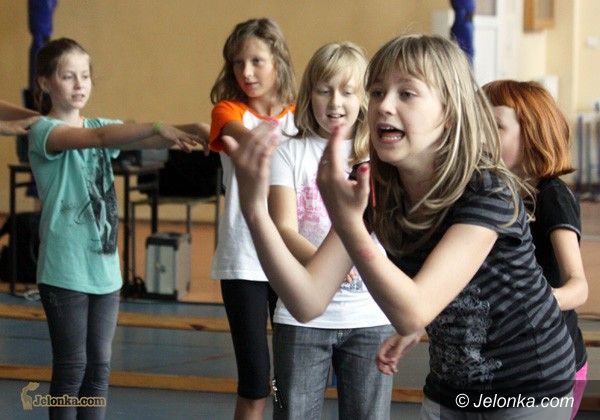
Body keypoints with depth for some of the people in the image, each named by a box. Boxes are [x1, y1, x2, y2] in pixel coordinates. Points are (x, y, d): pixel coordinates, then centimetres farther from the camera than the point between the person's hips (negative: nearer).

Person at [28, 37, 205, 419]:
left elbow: (146, 141, -6)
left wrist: (188, 132, -26)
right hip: (65, 270, -6)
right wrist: (158, 127, -39)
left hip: (105, 267, 6)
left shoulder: (102, 127, 11)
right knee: (72, 367, 0)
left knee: (100, 366, 9)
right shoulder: (44, 131, -8)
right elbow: (96, 138, -27)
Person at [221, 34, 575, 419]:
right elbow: (308, 299, -19)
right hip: (450, 388, 5)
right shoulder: (375, 189, -10)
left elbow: (411, 313, -35)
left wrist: (346, 220, -46)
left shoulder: (487, 193, -26)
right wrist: (254, 208, -32)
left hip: (529, 388, -5)